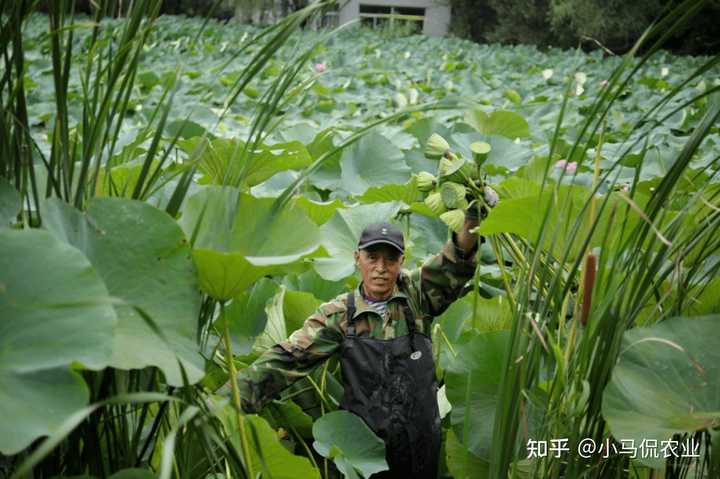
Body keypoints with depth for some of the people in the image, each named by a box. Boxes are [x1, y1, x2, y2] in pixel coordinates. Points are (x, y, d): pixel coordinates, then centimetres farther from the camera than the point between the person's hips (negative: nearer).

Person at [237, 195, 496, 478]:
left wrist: (472, 221, -36)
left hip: (423, 444, 1)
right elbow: (285, 360, -11)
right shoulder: (338, 315, -5)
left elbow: (455, 265, -15)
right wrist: (228, 403, -23)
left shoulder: (416, 295, -2)